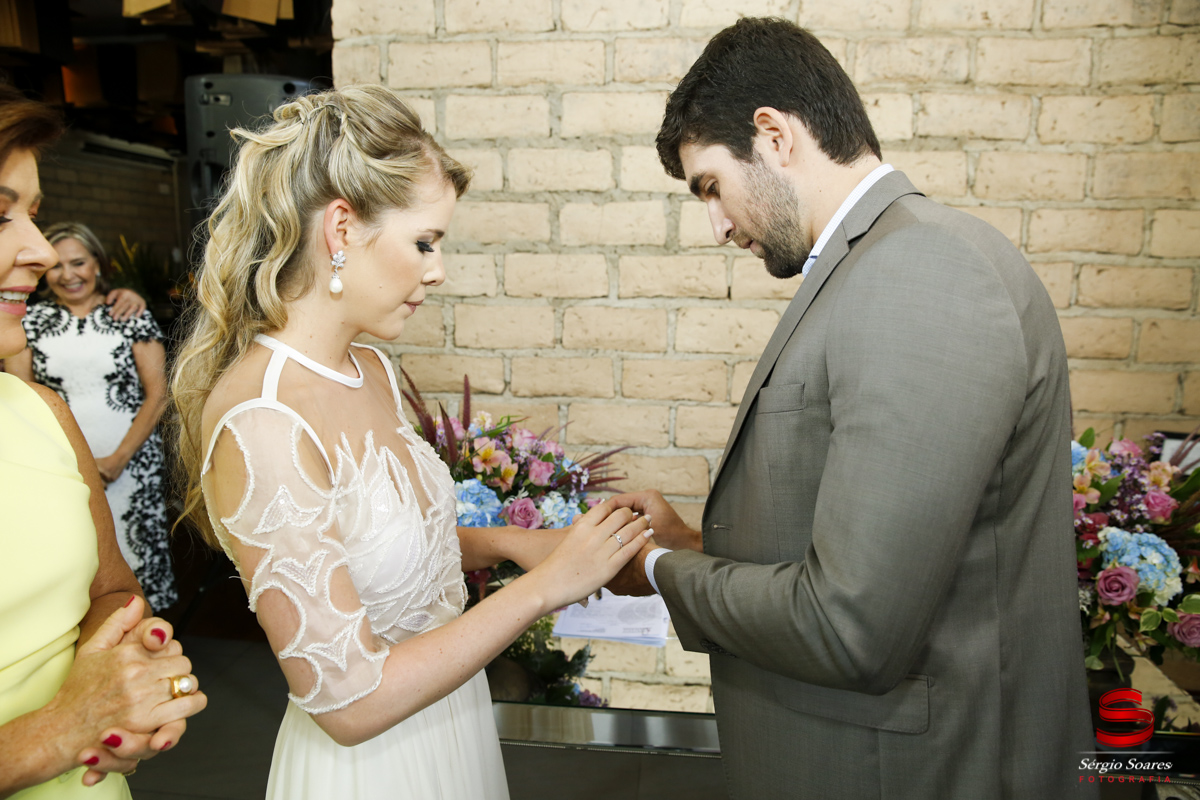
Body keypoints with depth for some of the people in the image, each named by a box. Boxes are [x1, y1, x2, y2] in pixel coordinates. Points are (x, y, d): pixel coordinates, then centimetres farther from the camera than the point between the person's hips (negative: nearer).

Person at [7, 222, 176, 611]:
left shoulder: (130, 315, 3)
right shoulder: (32, 321, 10)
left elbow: (157, 394, -1)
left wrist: (118, 459, -9)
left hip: (131, 462, -2)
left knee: (135, 549, -1)